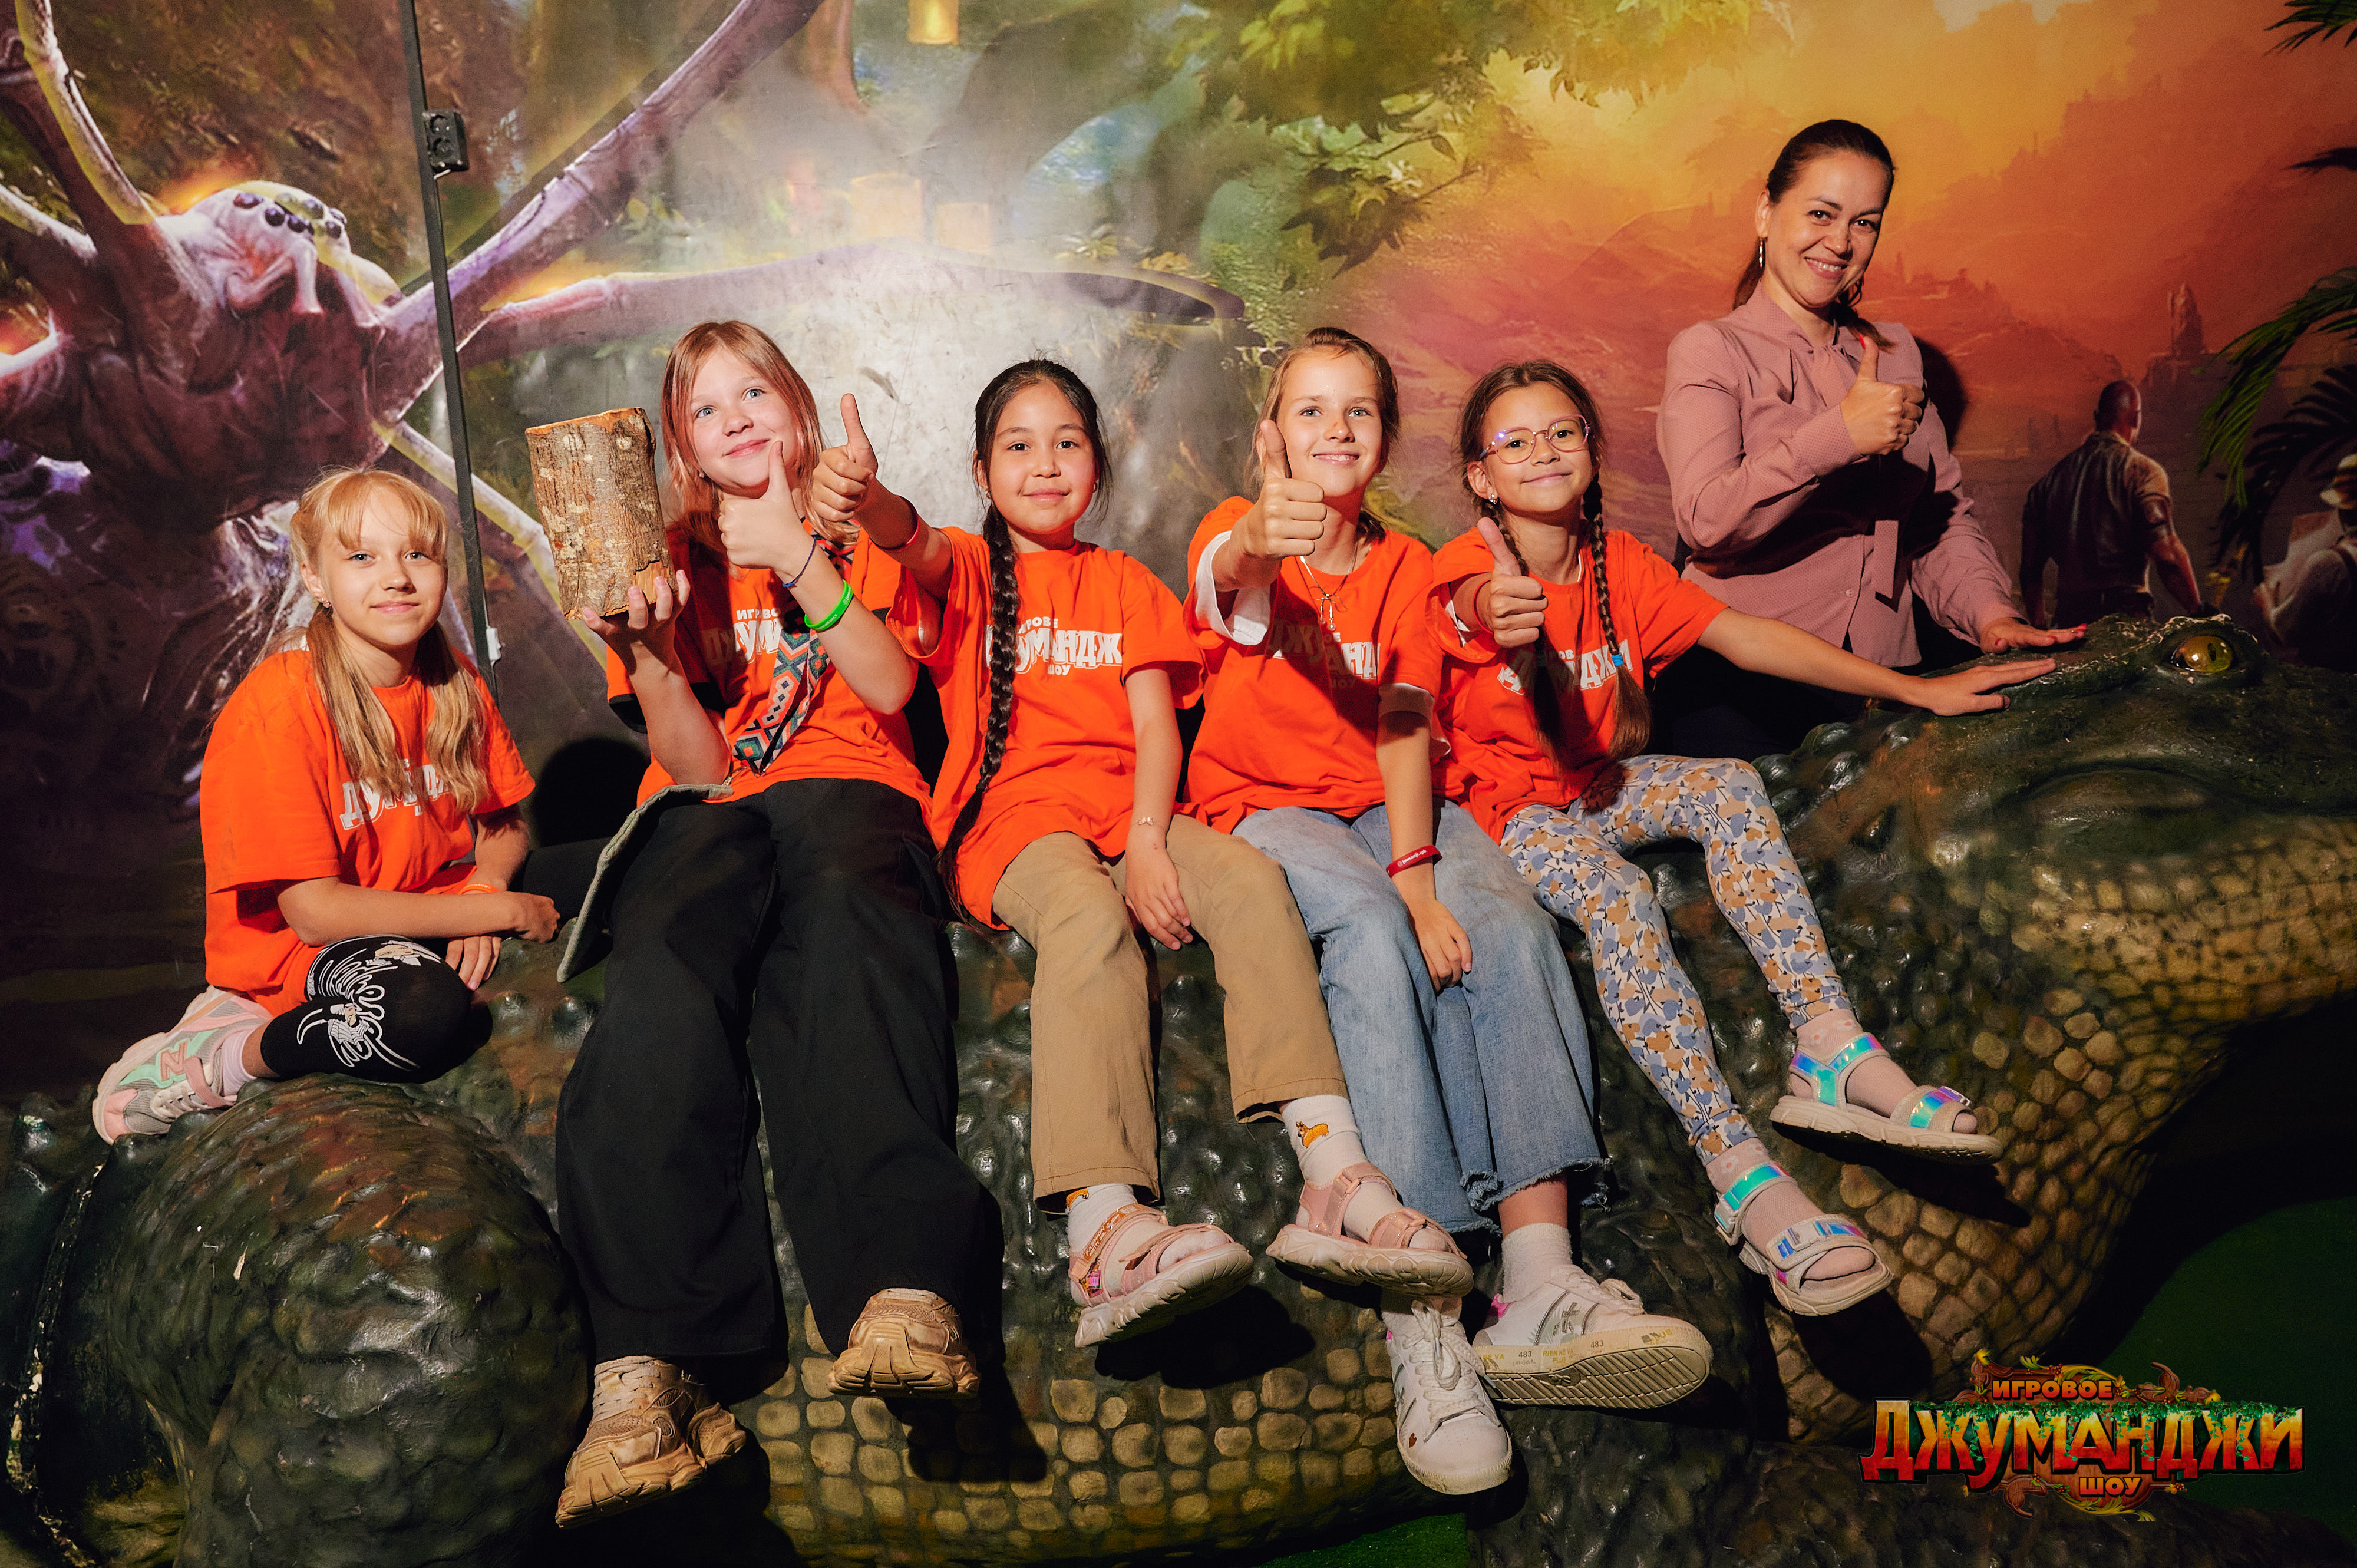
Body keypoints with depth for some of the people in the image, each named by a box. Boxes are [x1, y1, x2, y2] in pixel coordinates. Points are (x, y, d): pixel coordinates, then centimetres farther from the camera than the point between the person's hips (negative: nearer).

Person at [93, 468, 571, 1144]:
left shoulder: (453, 682, -1)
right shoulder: (278, 707, -20)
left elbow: (504, 823, 8)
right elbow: (313, 910, -22)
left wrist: (482, 889, -17)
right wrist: (498, 910, -22)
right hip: (297, 948, -8)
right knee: (428, 1012, -37)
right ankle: (228, 1054, -8)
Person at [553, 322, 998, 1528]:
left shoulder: (858, 536, 24)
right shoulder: (675, 561, 23)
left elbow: (888, 685, 4)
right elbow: (698, 763, 10)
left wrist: (799, 561, -7)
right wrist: (647, 652, -9)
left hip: (845, 791, 0)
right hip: (709, 815, 1)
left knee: (845, 944, -39)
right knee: (662, 980, -36)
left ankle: (905, 1293, -60)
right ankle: (644, 1366, -53)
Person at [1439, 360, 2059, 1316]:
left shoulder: (1619, 565, 3)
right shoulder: (1465, 574, -12)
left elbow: (1747, 639, 3)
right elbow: (1486, 611, -37)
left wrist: (1918, 690, 1)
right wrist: (1498, 619, -65)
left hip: (1601, 788, 5)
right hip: (1508, 810, -5)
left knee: (1730, 786, -25)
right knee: (1613, 890, -35)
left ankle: (1834, 1054, -33)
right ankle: (1743, 1178, -42)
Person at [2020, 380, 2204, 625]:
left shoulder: (2051, 479, 15)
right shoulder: (2142, 470, -1)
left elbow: (2030, 568, 17)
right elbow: (2166, 553, -12)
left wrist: (2039, 632, 25)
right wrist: (2200, 613, -4)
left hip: (2067, 618, 5)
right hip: (2126, 614, -5)